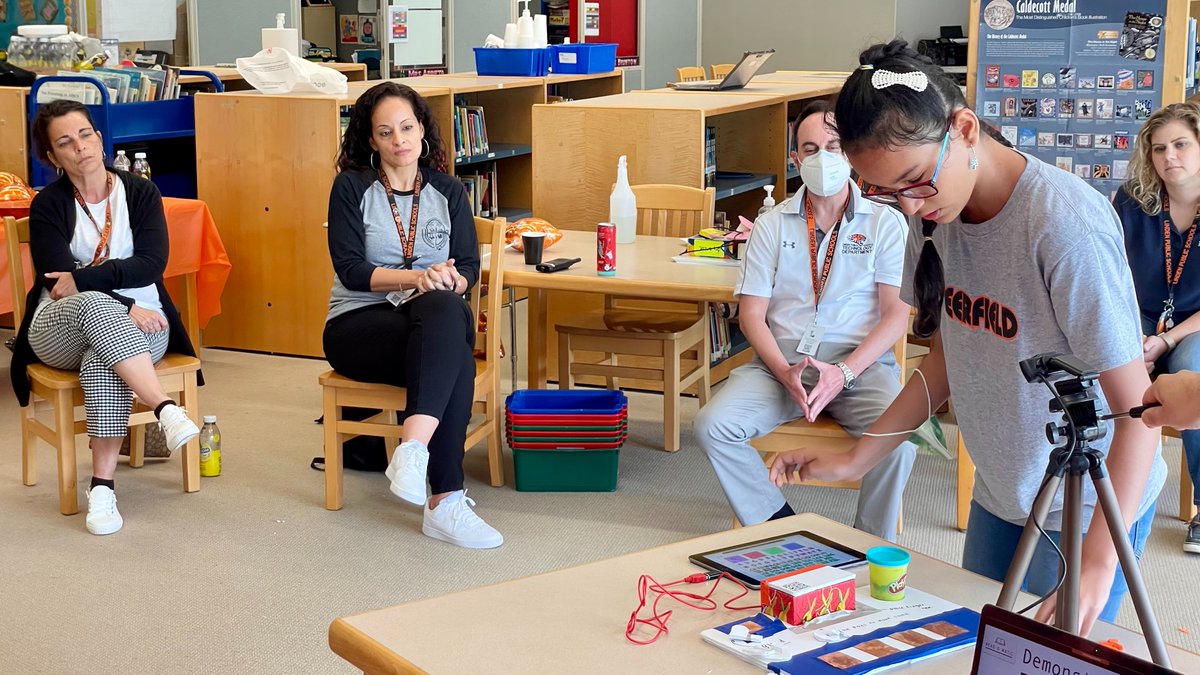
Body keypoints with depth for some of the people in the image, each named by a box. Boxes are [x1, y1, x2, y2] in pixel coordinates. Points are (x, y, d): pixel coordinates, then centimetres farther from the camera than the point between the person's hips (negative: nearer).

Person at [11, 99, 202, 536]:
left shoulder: (141, 193, 6)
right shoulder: (48, 205, 3)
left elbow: (152, 263, -8)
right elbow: (59, 281, -9)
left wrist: (83, 278, -18)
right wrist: (124, 308, -21)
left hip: (139, 323, 1)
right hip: (59, 330, 0)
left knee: (101, 357, -36)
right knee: (94, 306, -38)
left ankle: (103, 487, -38)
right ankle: (166, 409, -48)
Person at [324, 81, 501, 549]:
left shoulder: (448, 192, 14)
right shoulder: (352, 187, 4)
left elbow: (470, 268, 5)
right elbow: (350, 269, -8)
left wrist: (448, 280, -19)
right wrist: (414, 277, -22)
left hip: (436, 319, 3)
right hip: (359, 324, -3)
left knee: (444, 308, -37)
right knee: (454, 357, -35)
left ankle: (413, 450, -46)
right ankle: (446, 498, -40)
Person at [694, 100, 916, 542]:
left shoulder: (885, 223, 6)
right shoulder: (772, 225, 12)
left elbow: (896, 314, -1)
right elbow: (751, 314, 6)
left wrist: (844, 372, -17)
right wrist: (786, 374, -12)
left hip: (860, 361, -2)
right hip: (781, 360, 2)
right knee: (712, 425, -24)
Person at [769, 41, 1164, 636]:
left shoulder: (1066, 227, -28)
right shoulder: (935, 209, -6)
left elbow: (1138, 407, -25)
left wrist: (1097, 565, -31)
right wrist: (855, 459, 1)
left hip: (1085, 510, -6)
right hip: (998, 496, 7)